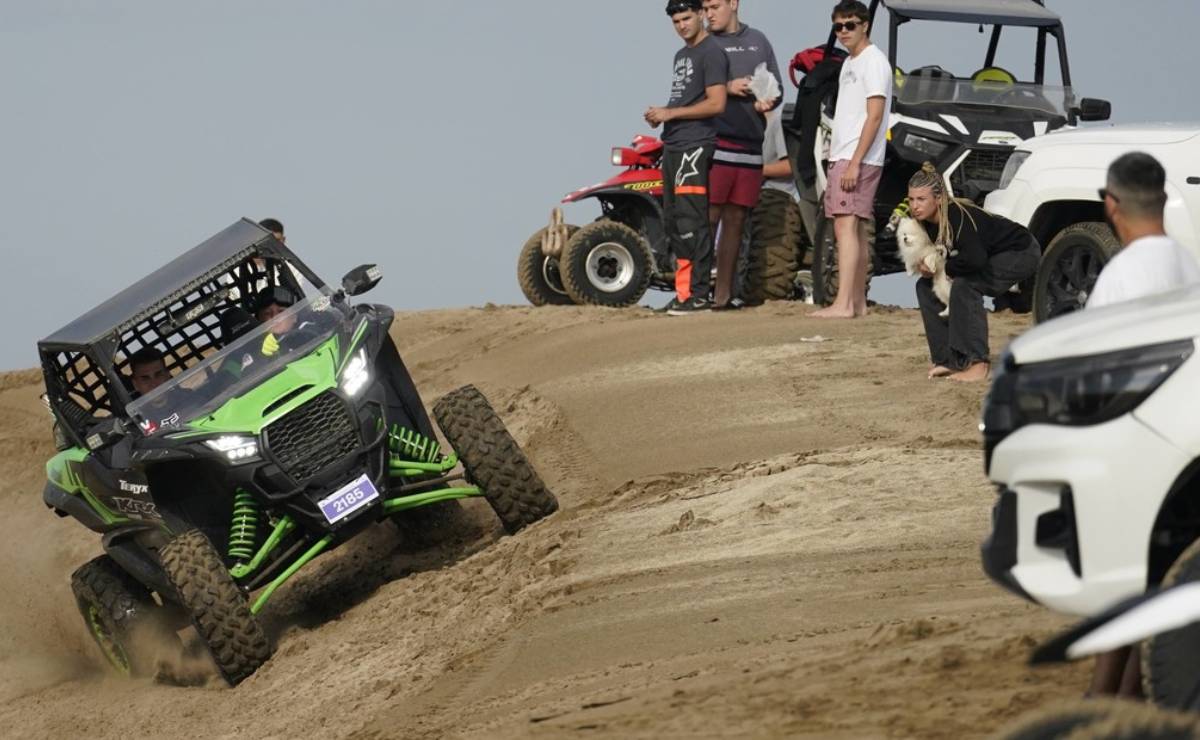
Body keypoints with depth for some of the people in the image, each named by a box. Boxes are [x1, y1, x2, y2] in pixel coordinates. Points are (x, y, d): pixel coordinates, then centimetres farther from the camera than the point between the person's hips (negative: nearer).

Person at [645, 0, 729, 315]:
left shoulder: (711, 53, -8)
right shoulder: (682, 55, 22)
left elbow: (716, 103, -16)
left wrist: (671, 113, -14)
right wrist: (661, 115, 9)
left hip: (695, 145, -10)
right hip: (674, 146, 10)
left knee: (690, 222, -13)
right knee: (674, 220, 11)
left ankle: (697, 294, -13)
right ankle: (684, 291, 15)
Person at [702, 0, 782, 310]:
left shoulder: (757, 41, 15)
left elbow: (777, 87, 17)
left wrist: (768, 101, -5)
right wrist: (727, 88, -15)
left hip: (750, 144, 4)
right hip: (715, 142, -4)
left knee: (736, 220, 7)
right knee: (708, 218, -10)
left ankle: (724, 293, 12)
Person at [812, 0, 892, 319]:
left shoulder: (873, 61, -10)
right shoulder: (850, 63, 18)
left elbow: (874, 116, -17)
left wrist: (854, 162, -21)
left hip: (859, 160, -10)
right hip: (842, 158, 10)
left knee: (846, 225, -16)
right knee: (856, 229, 10)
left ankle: (843, 304, -22)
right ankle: (858, 302, 14)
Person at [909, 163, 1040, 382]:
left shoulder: (959, 217, -34)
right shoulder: (928, 222, -10)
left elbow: (975, 260, -44)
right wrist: (926, 267, -22)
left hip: (1021, 254, -9)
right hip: (993, 257, 9)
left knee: (963, 285, -31)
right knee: (926, 286, 1)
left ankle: (978, 363, -26)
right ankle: (949, 360, 2)